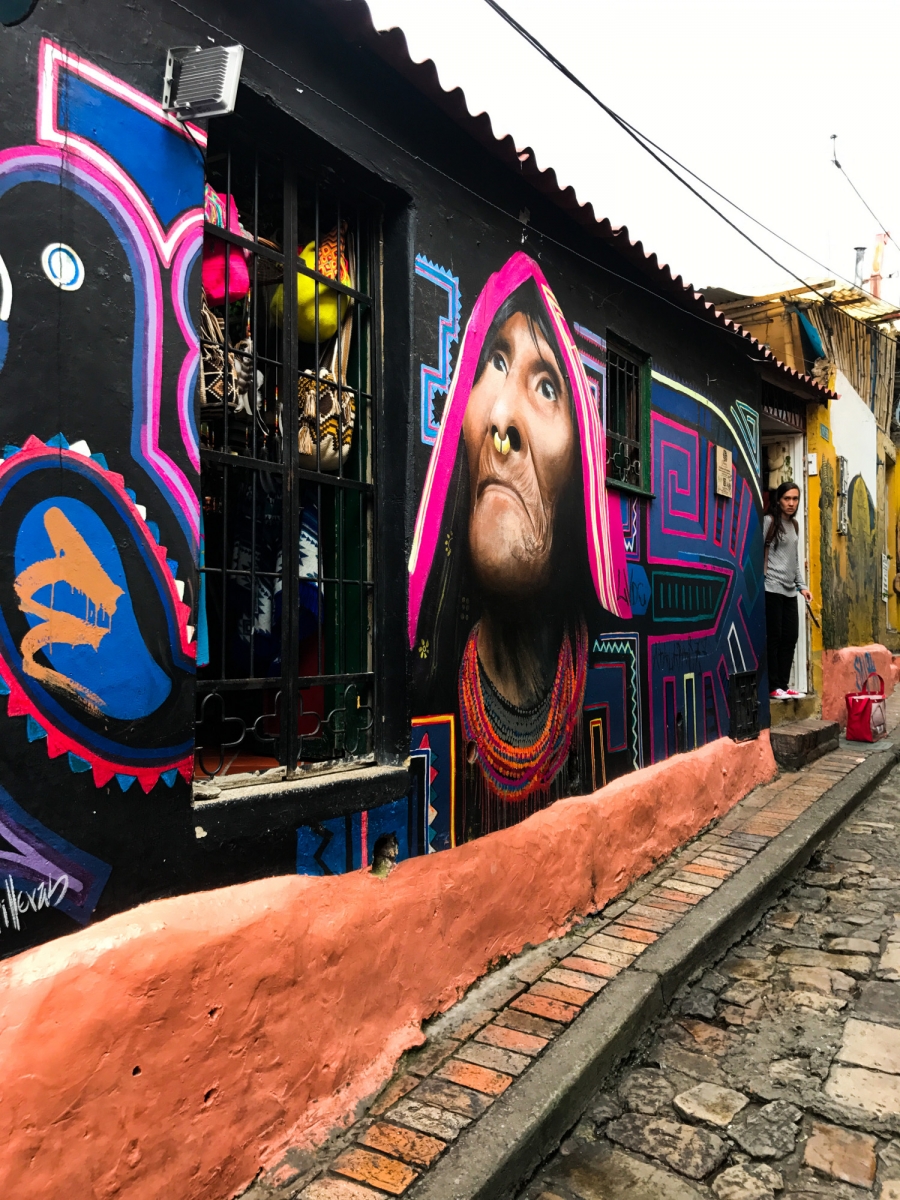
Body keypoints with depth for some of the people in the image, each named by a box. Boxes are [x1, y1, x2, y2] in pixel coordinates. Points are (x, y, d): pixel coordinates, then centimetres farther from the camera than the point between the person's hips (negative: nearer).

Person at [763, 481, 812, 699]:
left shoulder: (794, 525, 18)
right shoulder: (769, 521, -5)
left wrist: (801, 585, 15)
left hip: (789, 590, 7)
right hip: (772, 589, -7)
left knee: (790, 638, 6)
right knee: (774, 638, -4)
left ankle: (783, 685, 13)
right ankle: (773, 687, 2)